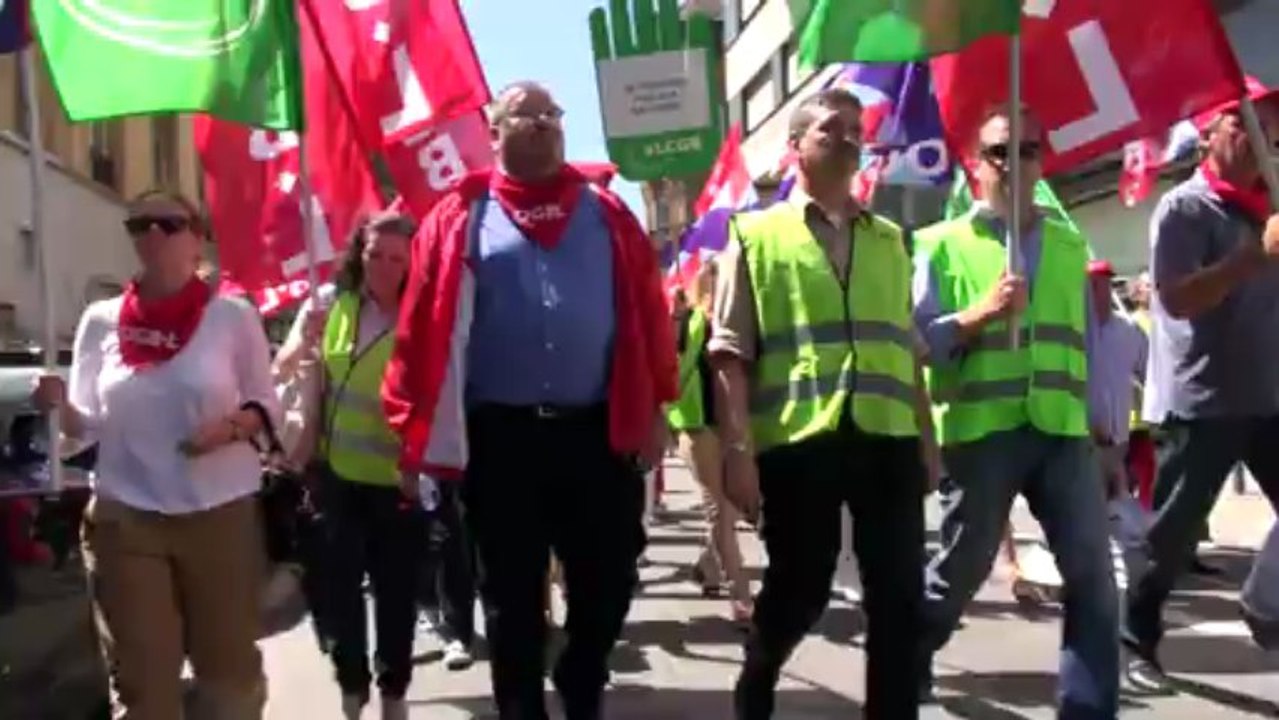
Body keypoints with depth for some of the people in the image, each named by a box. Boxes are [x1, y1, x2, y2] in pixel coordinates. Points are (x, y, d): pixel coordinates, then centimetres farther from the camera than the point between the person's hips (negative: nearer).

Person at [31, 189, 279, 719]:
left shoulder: (233, 316, -1)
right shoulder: (101, 320, 5)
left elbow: (267, 406, 4)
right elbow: (88, 427, 8)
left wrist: (231, 426, -16)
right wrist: (61, 405, -13)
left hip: (220, 512, -1)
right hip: (123, 517, 2)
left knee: (229, 665, 11)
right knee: (139, 677, 7)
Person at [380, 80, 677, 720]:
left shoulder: (605, 212, 9)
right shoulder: (461, 218, 3)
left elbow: (647, 315, 7)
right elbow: (426, 327, -1)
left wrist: (654, 409, 2)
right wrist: (414, 432, -5)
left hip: (597, 432, 2)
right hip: (501, 435, -1)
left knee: (608, 582, 10)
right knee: (511, 593, 11)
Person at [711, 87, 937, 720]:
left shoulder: (890, 240, 17)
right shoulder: (757, 235, 4)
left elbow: (911, 350, 18)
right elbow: (730, 354, -3)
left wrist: (928, 439, 13)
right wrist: (737, 450, -11)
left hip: (888, 438, 4)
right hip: (796, 439, -3)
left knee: (899, 596, 4)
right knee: (799, 588, 8)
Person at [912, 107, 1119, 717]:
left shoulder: (1070, 245, 15)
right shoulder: (941, 244, 2)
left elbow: (1085, 340, 18)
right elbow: (916, 340, -5)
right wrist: (982, 312, -18)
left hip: (1062, 430, 4)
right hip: (978, 429, -3)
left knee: (1092, 573, -3)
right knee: (963, 566, 9)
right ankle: (907, 661, 34)